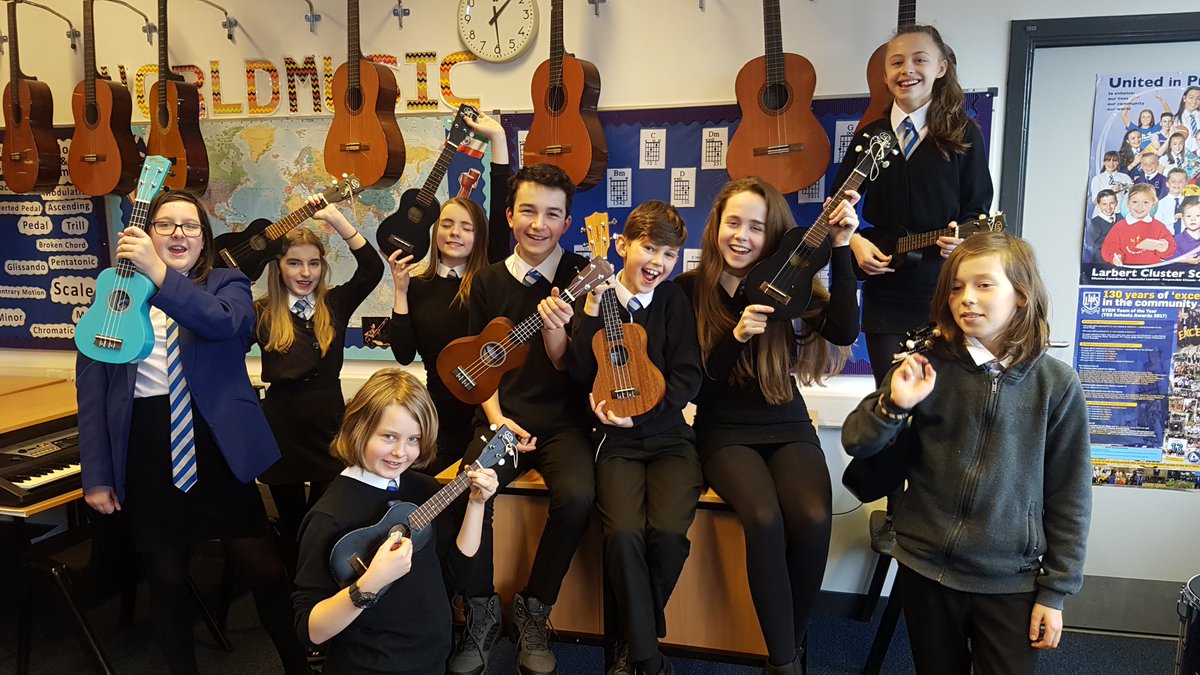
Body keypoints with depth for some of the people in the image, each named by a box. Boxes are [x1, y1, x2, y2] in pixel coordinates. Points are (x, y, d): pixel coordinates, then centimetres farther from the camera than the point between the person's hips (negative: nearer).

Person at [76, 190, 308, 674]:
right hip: (145, 457, 2)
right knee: (166, 580, 12)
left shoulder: (228, 284, 5)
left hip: (218, 450, -1)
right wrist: (96, 474, -1)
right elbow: (91, 387, 3)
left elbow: (226, 322, -21)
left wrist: (160, 273, -28)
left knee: (266, 572, 1)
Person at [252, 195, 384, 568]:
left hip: (329, 425, 0)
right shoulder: (262, 312, -2)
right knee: (291, 525, 15)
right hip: (281, 429, 0)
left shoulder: (335, 304, 1)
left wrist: (337, 220, -19)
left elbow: (373, 268, -13)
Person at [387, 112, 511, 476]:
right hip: (442, 418, 2)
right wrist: (400, 290, -8)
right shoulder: (417, 285, 4)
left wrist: (498, 138, -13)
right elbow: (404, 353, -4)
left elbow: (502, 212, -11)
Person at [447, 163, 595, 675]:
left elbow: (567, 367, -3)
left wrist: (555, 330, -24)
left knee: (578, 496, -30)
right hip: (502, 418, 2)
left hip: (563, 422, -1)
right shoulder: (488, 281, 7)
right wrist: (497, 418, -7)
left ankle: (533, 611, -3)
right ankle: (482, 613, 0)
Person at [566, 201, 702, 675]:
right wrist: (591, 312, -13)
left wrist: (637, 409, -14)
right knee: (624, 532, -26)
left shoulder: (673, 302, 5)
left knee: (669, 531, -24)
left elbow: (688, 379, -1)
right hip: (615, 439, 0)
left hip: (668, 435, 1)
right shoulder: (598, 299, 5)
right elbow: (579, 374, -4)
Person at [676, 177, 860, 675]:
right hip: (724, 432, -1)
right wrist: (735, 337, -21)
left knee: (813, 519, -26)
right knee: (765, 518, -30)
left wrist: (841, 249, -20)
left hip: (787, 427, 2)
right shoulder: (690, 289, -2)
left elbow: (844, 331, -15)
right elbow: (694, 387, -5)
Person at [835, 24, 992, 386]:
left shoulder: (964, 135, 1)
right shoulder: (871, 136, 7)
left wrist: (962, 238, -19)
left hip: (943, 288, -2)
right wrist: (855, 241, -6)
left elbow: (978, 209, 1)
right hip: (884, 291, 2)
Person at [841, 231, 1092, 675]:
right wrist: (894, 404, -23)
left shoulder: (1056, 384, -7)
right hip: (925, 570, 2)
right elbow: (857, 444, -4)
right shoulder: (928, 369, -5)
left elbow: (1069, 496, -1)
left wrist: (1055, 591, -1)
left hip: (1011, 581, -1)